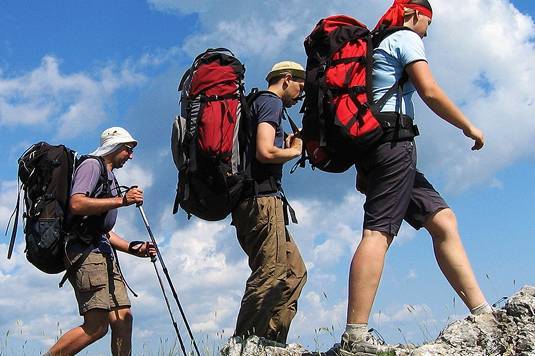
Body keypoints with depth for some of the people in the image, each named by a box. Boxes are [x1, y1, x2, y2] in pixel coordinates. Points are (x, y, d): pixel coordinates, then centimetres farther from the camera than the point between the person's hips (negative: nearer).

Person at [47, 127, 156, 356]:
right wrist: (121, 201, -19)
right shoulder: (92, 165, 0)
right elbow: (76, 204, -18)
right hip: (85, 251, -10)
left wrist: (134, 249, 18)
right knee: (97, 326, -17)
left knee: (123, 318, -1)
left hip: (102, 252, 10)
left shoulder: (109, 177, 29)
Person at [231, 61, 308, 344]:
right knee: (270, 275, -13)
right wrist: (295, 151, -2)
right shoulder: (271, 102, -4)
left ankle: (271, 341, 7)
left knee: (294, 271, 10)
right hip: (262, 200, -10)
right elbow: (265, 152, -19)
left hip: (252, 202, 10)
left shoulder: (257, 103, 26)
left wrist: (287, 146, 20)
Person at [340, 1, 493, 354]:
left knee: (443, 220, 7)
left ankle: (483, 313, 3)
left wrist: (365, 169, 26)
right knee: (378, 232, -19)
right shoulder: (406, 38, 4)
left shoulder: (378, 45, 30)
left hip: (373, 146, 10)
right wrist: (469, 127, 1)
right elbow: (430, 92, -10)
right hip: (393, 141, -10)